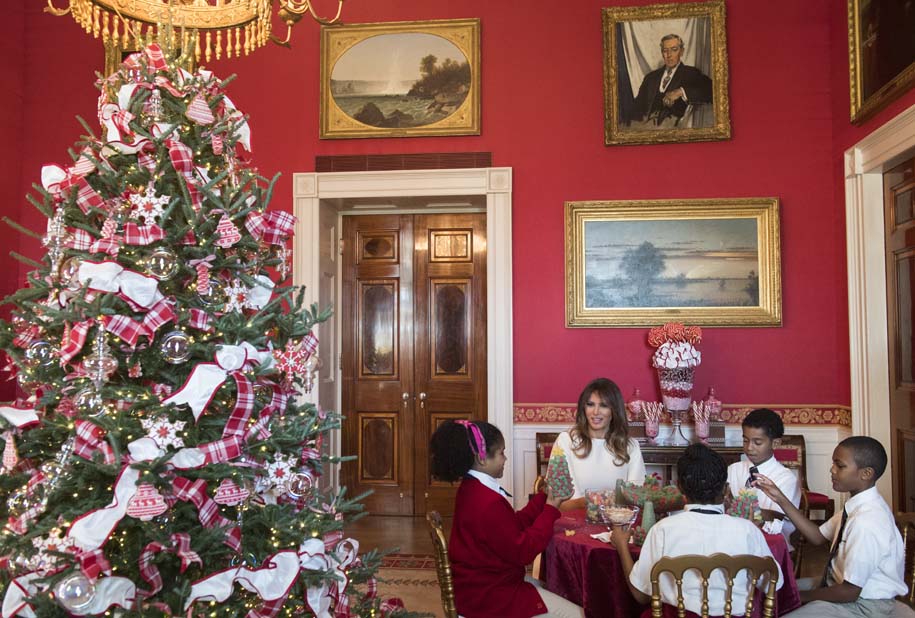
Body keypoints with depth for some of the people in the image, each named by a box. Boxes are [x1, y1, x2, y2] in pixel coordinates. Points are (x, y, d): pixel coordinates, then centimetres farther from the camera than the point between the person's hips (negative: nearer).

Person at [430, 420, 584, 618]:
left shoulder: (471, 490, 4)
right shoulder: (489, 503, -28)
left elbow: (513, 525, 8)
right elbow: (522, 551, -20)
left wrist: (543, 499, 6)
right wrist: (550, 511, -12)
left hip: (481, 583, 11)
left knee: (552, 589, 28)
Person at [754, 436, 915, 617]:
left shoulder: (866, 522, -32)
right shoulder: (857, 504, -5)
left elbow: (849, 592, -26)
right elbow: (819, 536, 4)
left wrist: (802, 596, -12)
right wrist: (781, 499, -2)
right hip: (844, 582, 8)